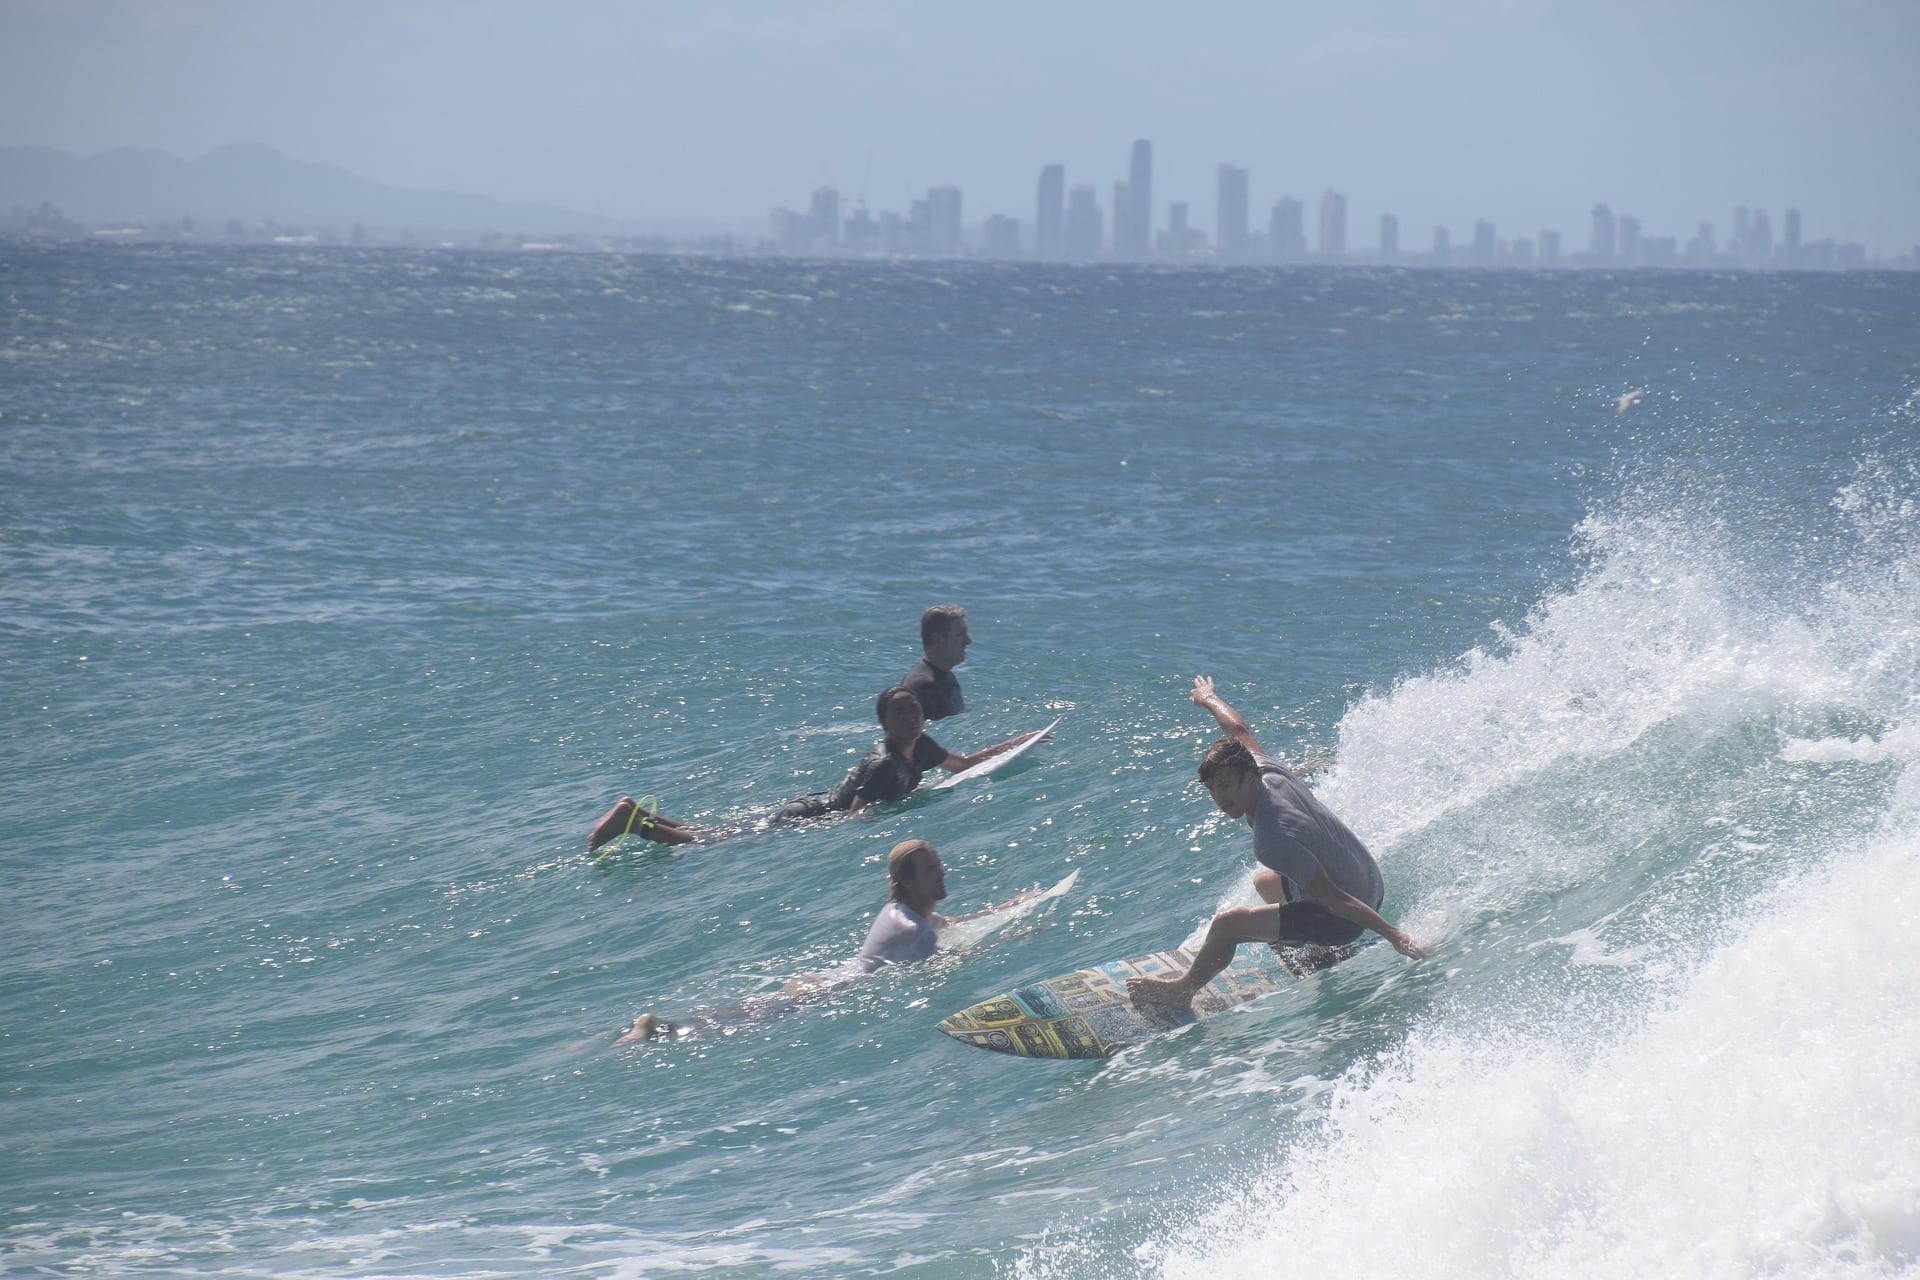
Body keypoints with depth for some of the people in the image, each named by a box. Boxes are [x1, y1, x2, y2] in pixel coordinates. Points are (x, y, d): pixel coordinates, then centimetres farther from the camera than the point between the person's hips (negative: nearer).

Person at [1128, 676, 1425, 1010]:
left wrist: (1394, 936, -30)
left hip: (1342, 920, -10)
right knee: (1264, 882, 35)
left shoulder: (1274, 841, -33)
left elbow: (1335, 899, -32)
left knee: (1227, 924, -15)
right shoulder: (1268, 770, -10)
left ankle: (1183, 989, 11)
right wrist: (1209, 699, 31)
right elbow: (1239, 730, 12)